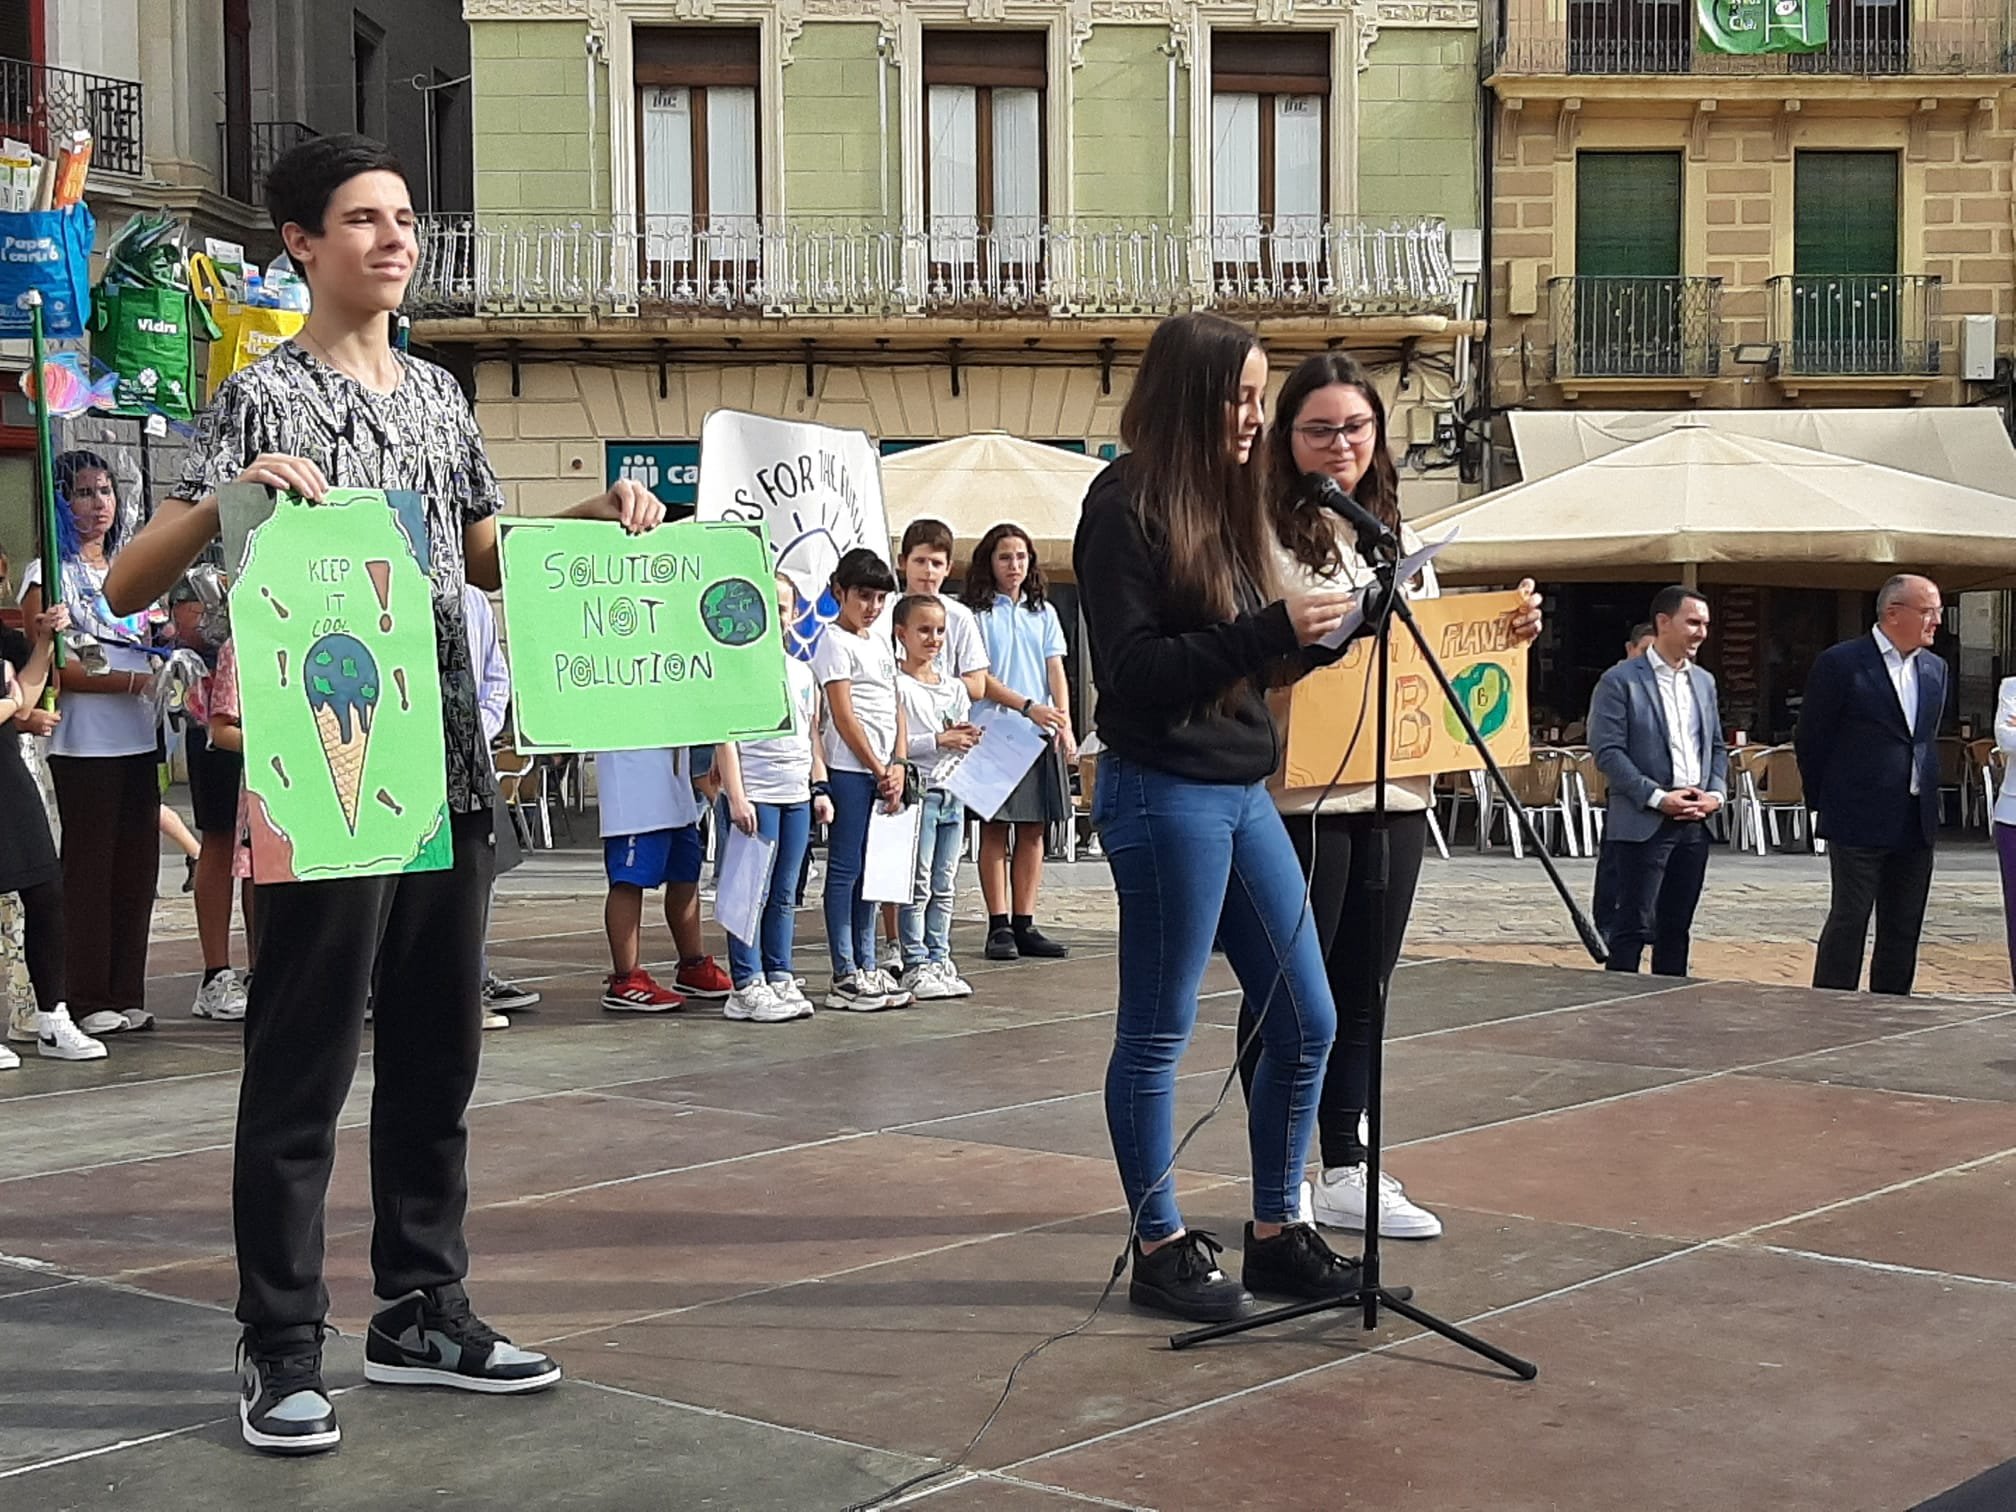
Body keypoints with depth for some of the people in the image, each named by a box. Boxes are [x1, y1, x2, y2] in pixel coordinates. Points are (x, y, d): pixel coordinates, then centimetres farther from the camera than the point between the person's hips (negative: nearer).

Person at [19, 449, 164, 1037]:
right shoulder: (50, 572, -1)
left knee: (137, 867, 5)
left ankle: (127, 995, 12)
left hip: (138, 740, 6)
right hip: (85, 744, -6)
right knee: (89, 869, -3)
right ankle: (88, 1000, 3)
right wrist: (127, 681, -19)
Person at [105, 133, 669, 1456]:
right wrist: (228, 499, -28)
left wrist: (598, 517, 11)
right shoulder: (265, 398, -6)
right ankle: (282, 1348, 8)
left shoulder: (439, 394, 13)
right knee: (303, 1064, -1)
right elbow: (127, 587, -11)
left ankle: (422, 1311, 24)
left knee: (438, 1053, 12)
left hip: (450, 770, 7)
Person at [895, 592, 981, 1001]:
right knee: (918, 886, -5)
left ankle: (939, 960, 15)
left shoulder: (955, 688, 16)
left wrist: (968, 740, -2)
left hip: (953, 794, 7)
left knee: (944, 886, 10)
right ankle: (915, 965, -1)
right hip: (919, 792, -7)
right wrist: (938, 741, -17)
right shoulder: (897, 685, -6)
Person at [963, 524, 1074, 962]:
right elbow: (978, 679, -7)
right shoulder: (976, 614, 1)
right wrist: (1028, 706, -18)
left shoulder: (1043, 613, 15)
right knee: (996, 828, -3)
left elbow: (1056, 672, 8)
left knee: (1033, 830, 4)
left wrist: (1065, 726, -5)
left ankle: (1023, 924, 8)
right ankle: (999, 926, -2)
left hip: (1041, 733, 4)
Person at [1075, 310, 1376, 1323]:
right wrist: (1270, 631, -23)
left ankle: (1276, 1234, 22)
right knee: (1156, 1034, 3)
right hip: (1163, 793, -9)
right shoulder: (1126, 507, -11)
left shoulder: (1222, 502, 14)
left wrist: (1314, 634, 2)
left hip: (1241, 792, 9)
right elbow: (1132, 671, -18)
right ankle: (1160, 1250, 14)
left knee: (1306, 1019, 10)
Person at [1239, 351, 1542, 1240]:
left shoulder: (1401, 538, 17)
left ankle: (1345, 1173, 22)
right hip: (1297, 794, -7)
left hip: (1394, 793, 7)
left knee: (1362, 987, 12)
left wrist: (1509, 634, 5)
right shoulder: (1262, 536, -6)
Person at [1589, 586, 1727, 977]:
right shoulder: (1620, 680, -6)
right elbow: (1607, 751, -12)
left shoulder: (1704, 681, 16)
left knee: (1677, 926, 10)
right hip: (1643, 822, -6)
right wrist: (1657, 798, -17)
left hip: (1695, 822, 6)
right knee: (1635, 925, -7)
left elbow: (1717, 746, 20)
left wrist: (1716, 793, 1)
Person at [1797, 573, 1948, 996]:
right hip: (1859, 822, -6)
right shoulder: (1840, 663, -8)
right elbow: (1810, 740, -3)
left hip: (1917, 822, 6)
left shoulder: (1936, 670, 11)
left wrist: (1926, 799, 13)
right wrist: (1824, 805, 1)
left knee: (1903, 929, 10)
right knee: (1849, 922, -3)